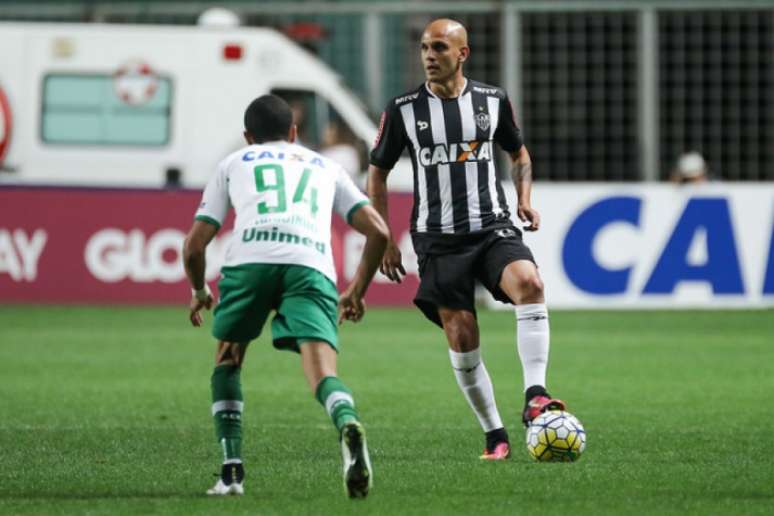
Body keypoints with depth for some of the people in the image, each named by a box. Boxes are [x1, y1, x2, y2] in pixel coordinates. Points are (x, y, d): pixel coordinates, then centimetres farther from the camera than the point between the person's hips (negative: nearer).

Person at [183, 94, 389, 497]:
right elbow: (378, 231, 23)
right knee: (322, 371, -12)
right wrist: (358, 290, 37)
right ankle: (348, 426, -46)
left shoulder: (232, 164, 31)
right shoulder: (325, 167, 34)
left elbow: (194, 245, 24)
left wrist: (199, 291, 43)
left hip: (250, 259, 0)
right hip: (312, 264, 0)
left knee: (227, 361, 24)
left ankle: (231, 471, 15)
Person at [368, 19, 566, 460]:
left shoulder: (493, 101, 3)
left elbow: (519, 152, 21)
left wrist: (525, 200, 3)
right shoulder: (403, 110, 0)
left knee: (529, 282, -30)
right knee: (462, 341, -4)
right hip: (439, 239, 0)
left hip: (493, 228, 0)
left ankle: (535, 397, -32)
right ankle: (495, 436, 11)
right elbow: (378, 173, 10)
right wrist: (384, 241, 5)